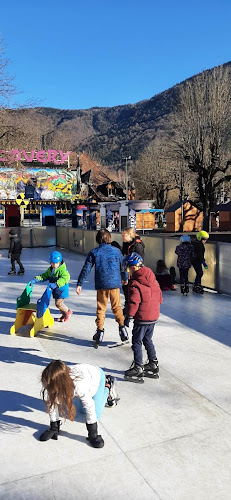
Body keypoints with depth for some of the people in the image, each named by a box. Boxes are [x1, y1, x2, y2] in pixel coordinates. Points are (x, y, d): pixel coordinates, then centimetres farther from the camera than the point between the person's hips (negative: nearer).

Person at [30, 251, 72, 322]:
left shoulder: (62, 269, -20)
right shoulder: (50, 269, 7)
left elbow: (65, 278, -34)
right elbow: (44, 276, 11)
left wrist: (56, 284, -44)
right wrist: (35, 280, -5)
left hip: (62, 289, -8)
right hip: (55, 289, 8)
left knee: (58, 303, -7)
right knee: (59, 303, 16)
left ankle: (68, 312, 16)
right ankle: (64, 315, 33)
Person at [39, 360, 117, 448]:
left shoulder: (78, 384, -47)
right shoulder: (49, 382, -34)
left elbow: (90, 407, -36)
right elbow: (52, 403, -20)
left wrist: (93, 435, -29)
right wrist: (54, 428, -17)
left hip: (97, 375, -5)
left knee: (96, 415, 1)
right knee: (81, 410, 20)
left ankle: (108, 385, 22)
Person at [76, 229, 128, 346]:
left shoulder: (94, 252, -1)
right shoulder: (116, 251, 1)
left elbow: (86, 269, -3)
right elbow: (123, 267, 10)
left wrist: (79, 284, 2)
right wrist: (125, 279, 28)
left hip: (101, 285, 0)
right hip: (115, 284, 1)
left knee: (101, 308, 11)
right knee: (117, 307, 15)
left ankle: (100, 332, 11)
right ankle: (122, 327, 10)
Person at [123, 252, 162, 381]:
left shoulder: (135, 283, -17)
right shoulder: (153, 279, 8)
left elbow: (134, 301, -20)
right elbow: (159, 296, 15)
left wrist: (129, 316, -13)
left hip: (142, 318, -8)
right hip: (154, 316, 8)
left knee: (137, 342, 4)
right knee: (147, 340, 21)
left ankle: (138, 367, 10)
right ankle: (153, 363, 27)